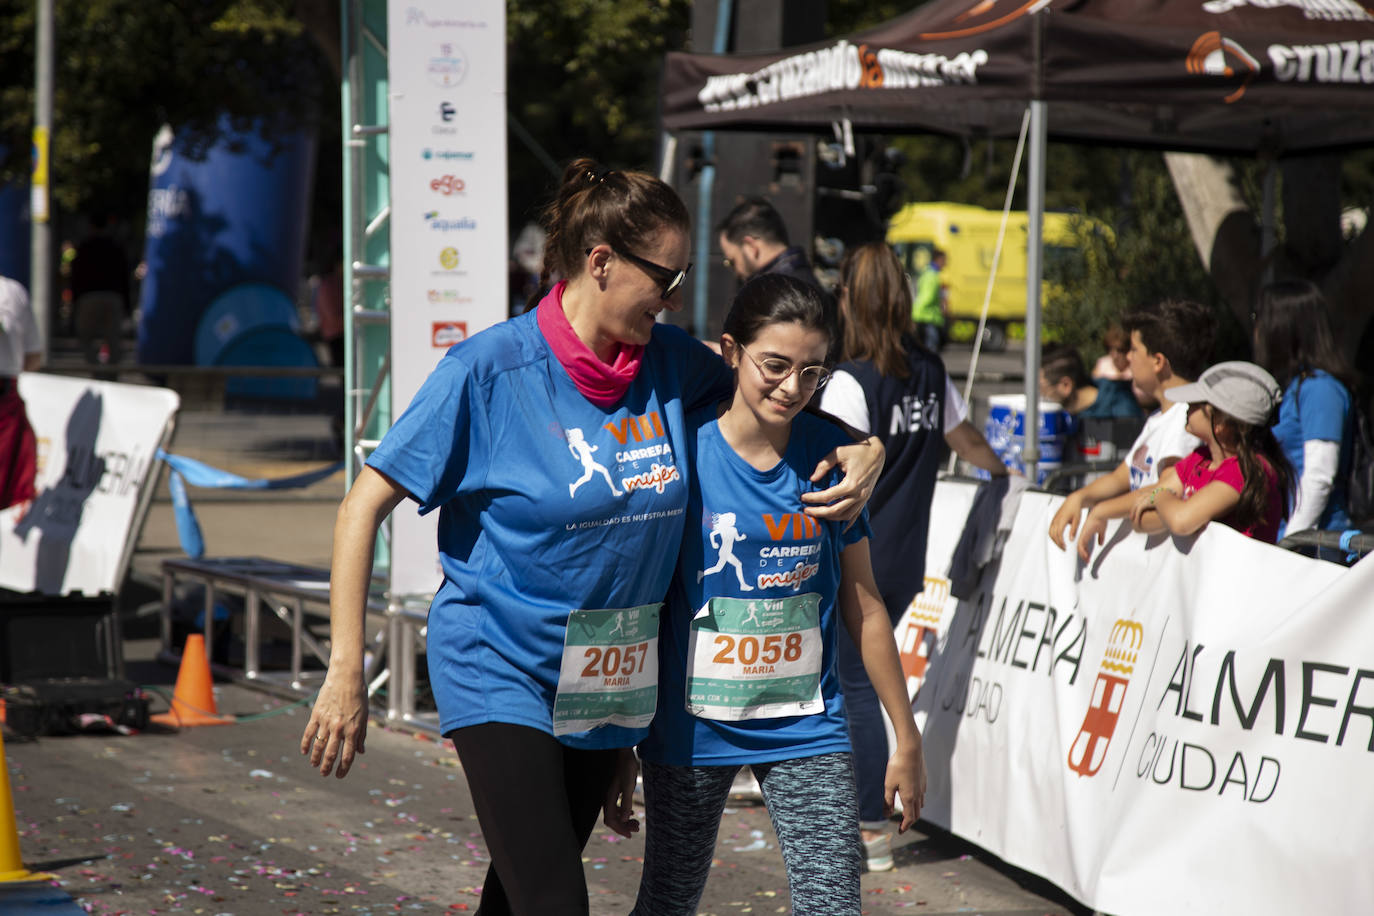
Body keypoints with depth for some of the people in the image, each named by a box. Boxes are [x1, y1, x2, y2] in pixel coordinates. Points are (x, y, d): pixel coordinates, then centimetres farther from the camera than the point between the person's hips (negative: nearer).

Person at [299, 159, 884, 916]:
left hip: (609, 684, 6)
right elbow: (363, 509, -12)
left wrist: (861, 456, -5)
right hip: (502, 674, -6)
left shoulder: (670, 363, 0)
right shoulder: (491, 369, -15)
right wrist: (346, 674, -16)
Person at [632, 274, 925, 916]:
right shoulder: (680, 450, -11)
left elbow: (862, 605, 7)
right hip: (693, 725, -2)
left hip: (806, 727, 2)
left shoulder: (830, 454, -3)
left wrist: (906, 737, 11)